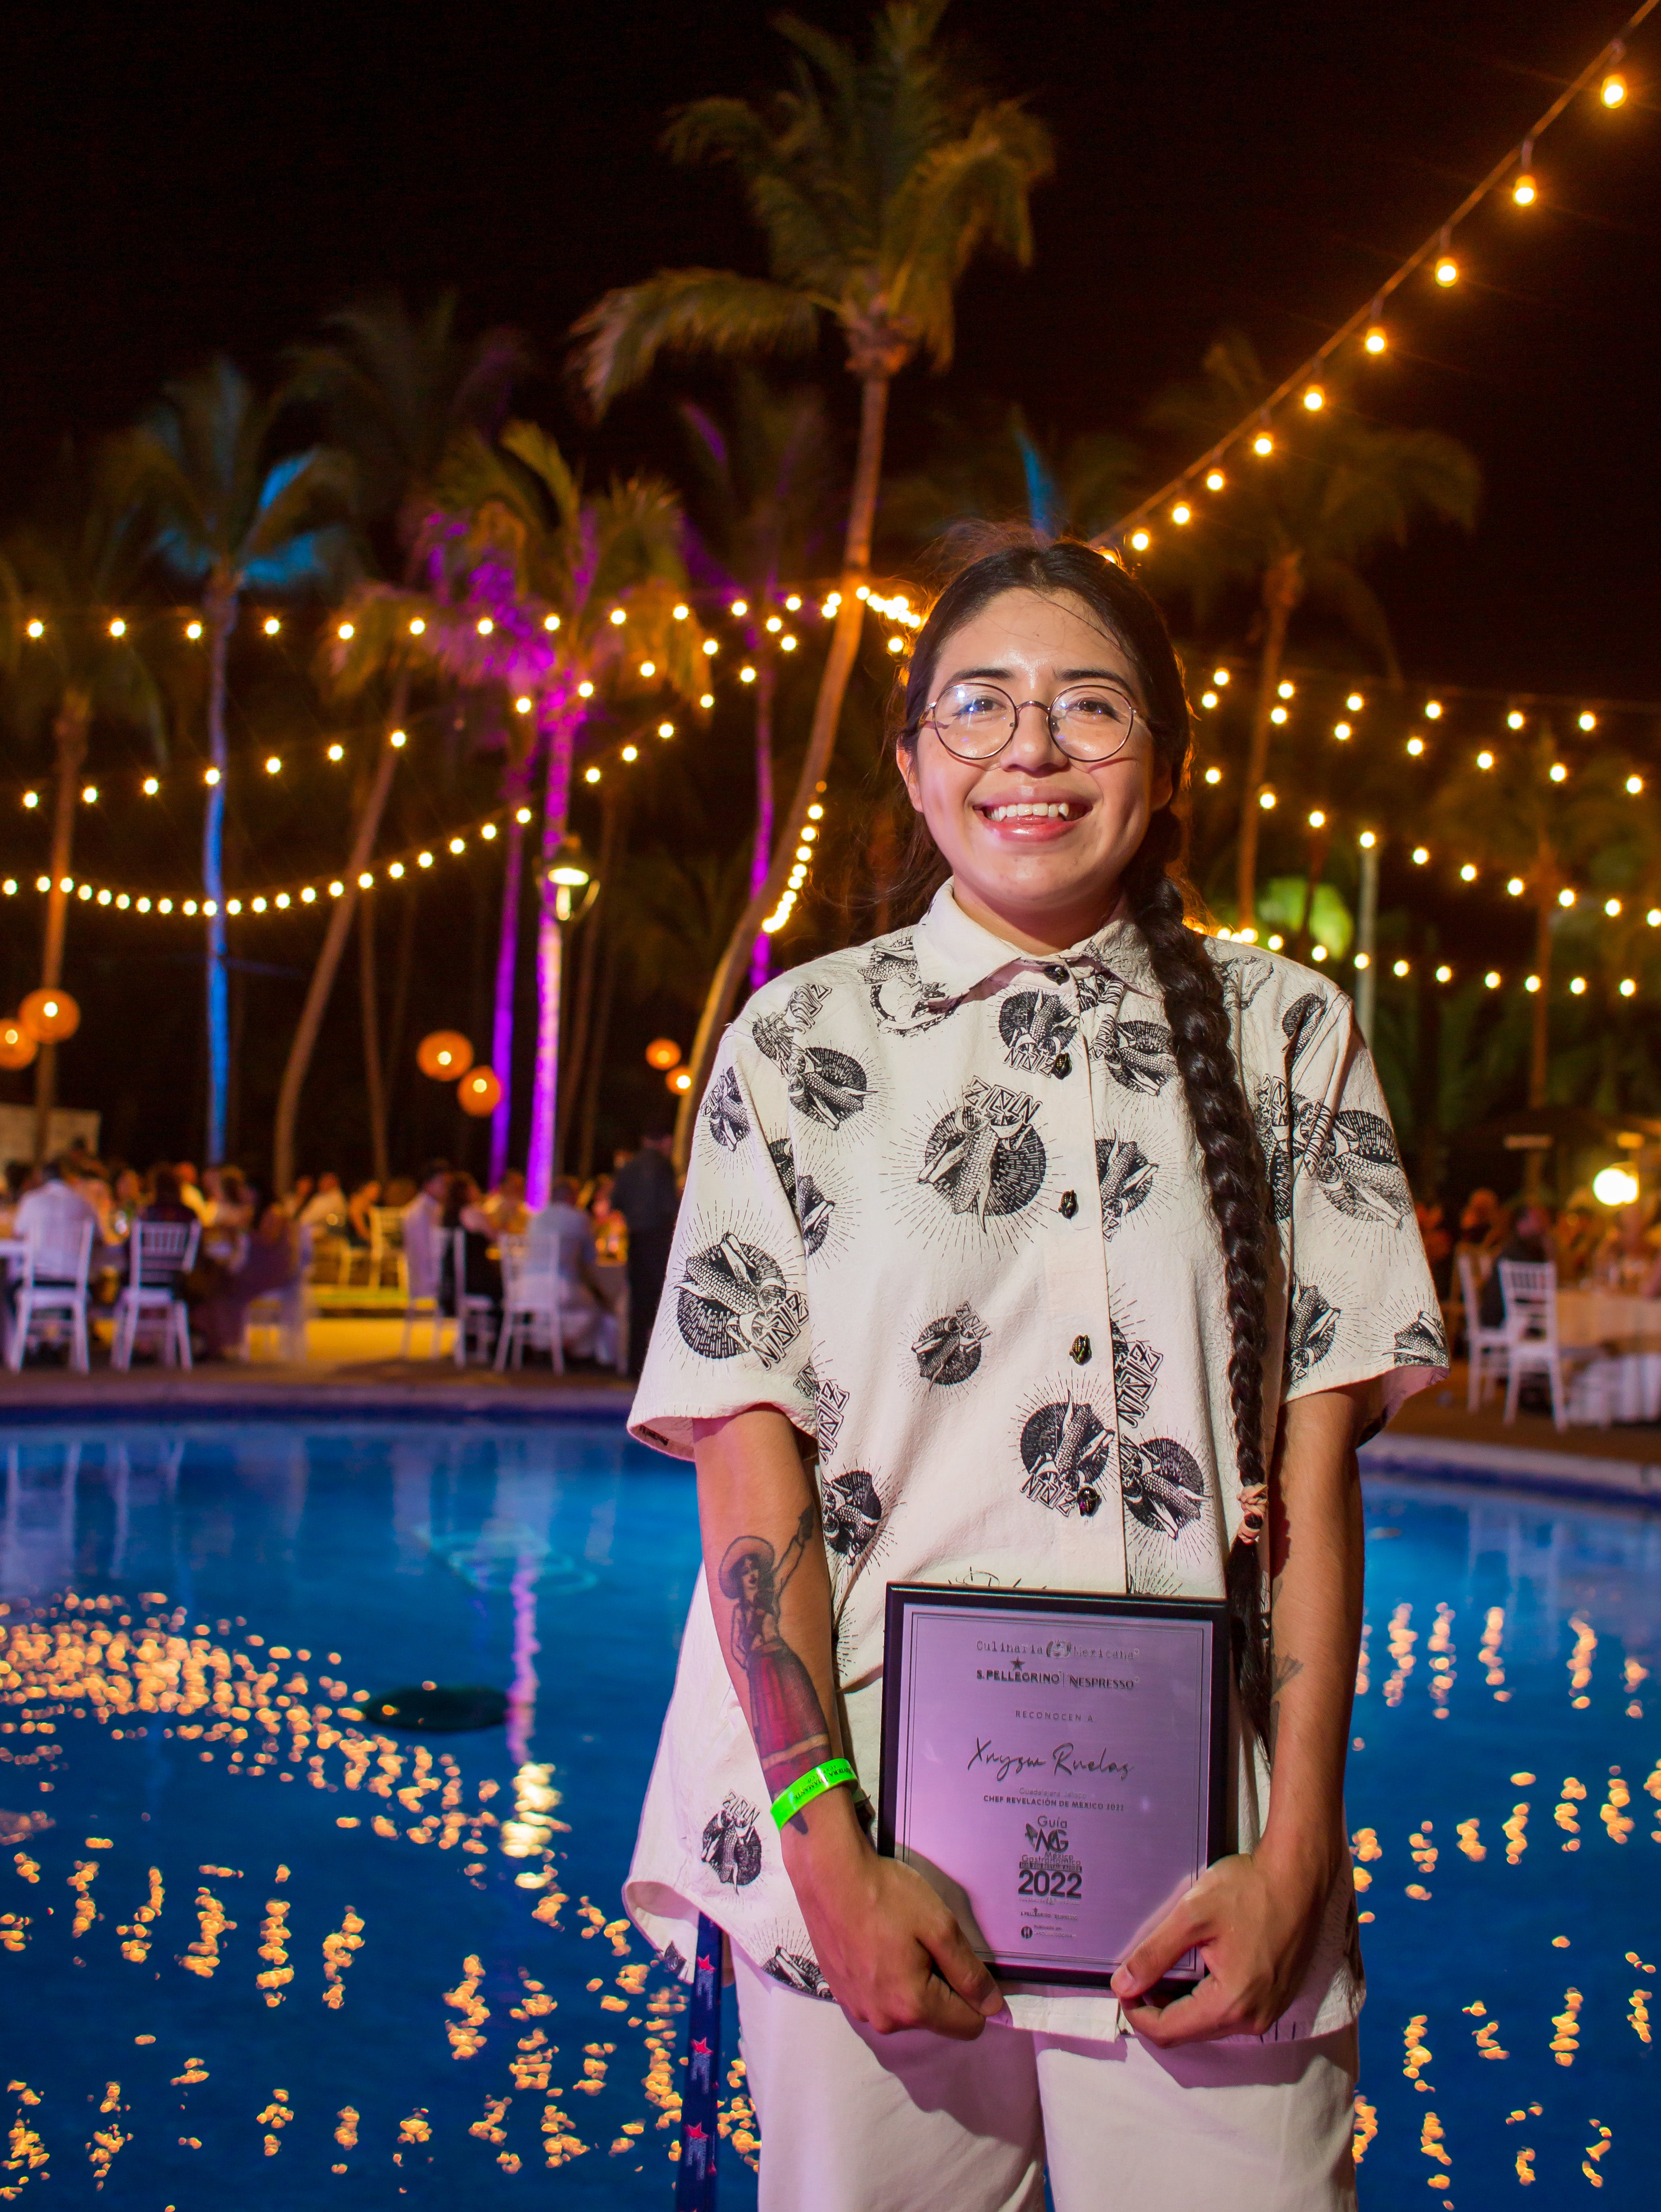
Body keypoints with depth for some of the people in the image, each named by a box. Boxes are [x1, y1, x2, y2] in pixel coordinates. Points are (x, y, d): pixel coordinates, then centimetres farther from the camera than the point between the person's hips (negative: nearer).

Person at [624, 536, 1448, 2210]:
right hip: (873, 1834, 0)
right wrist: (832, 1858, -10)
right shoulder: (800, 1045, 3)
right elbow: (747, 1460, -2)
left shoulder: (1283, 1036, 6)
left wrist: (1297, 1847, -6)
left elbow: (1317, 1451, 2)